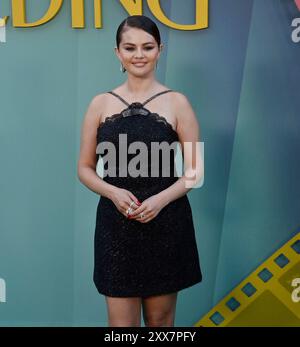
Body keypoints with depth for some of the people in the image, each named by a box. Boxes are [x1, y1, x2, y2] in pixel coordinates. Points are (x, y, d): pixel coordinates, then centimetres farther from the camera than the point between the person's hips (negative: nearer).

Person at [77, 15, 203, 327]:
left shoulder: (176, 102, 0)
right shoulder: (100, 104, 5)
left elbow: (195, 170, 0)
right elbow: (85, 168, 7)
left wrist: (161, 199, -16)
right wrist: (113, 193, -11)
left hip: (166, 225, 0)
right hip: (116, 226, 1)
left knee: (160, 319, 14)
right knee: (121, 322, 7)